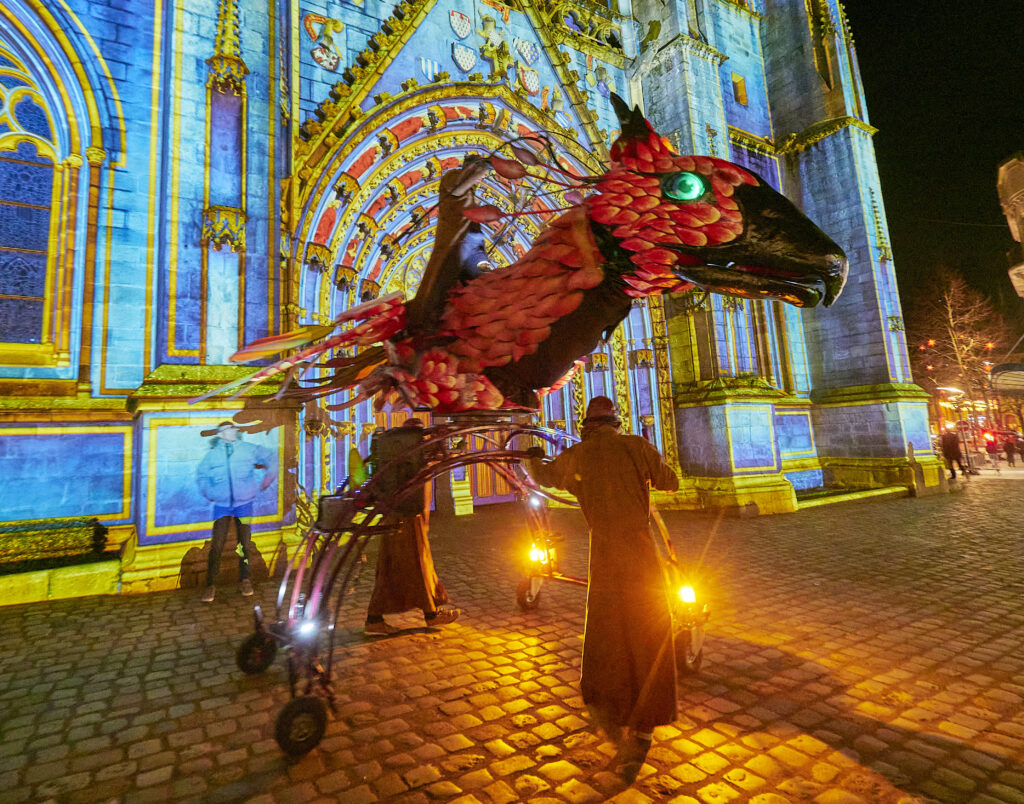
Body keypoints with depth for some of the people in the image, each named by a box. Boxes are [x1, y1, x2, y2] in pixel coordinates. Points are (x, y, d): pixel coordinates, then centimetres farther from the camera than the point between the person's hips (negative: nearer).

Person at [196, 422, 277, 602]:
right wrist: (209, 493, 9)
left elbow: (270, 459, 10)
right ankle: (210, 585, 3)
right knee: (217, 545, -7)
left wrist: (262, 482, 5)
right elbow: (201, 474, 20)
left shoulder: (248, 449, 1)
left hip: (244, 503, 0)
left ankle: (245, 580, 19)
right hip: (221, 505, 0)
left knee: (245, 544, 5)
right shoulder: (213, 454, 3)